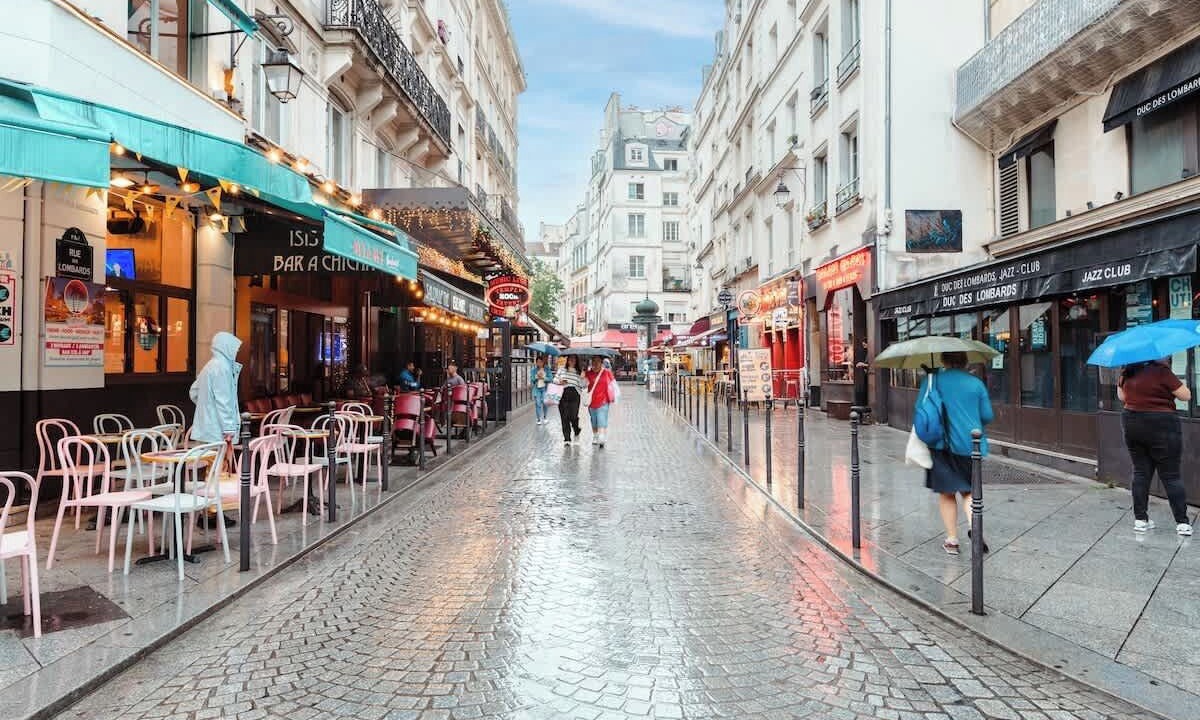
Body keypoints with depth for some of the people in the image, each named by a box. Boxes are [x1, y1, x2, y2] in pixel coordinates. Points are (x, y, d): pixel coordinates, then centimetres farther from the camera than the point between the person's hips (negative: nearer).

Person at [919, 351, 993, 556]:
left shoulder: (934, 380, -3)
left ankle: (952, 540, 13)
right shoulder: (976, 383, 3)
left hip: (942, 443, -2)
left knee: (946, 493, 9)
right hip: (970, 444, 2)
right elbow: (987, 416, 4)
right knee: (968, 490, 16)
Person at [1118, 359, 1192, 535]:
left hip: (1131, 425, 5)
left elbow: (1121, 397, 16)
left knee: (1141, 472, 11)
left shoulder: (1128, 373, 4)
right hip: (1161, 426, -5)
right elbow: (1186, 396, -9)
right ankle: (1182, 522, 5)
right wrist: (1174, 381, 5)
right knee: (1171, 475, 3)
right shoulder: (1162, 372, -15)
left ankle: (1140, 519, 12)